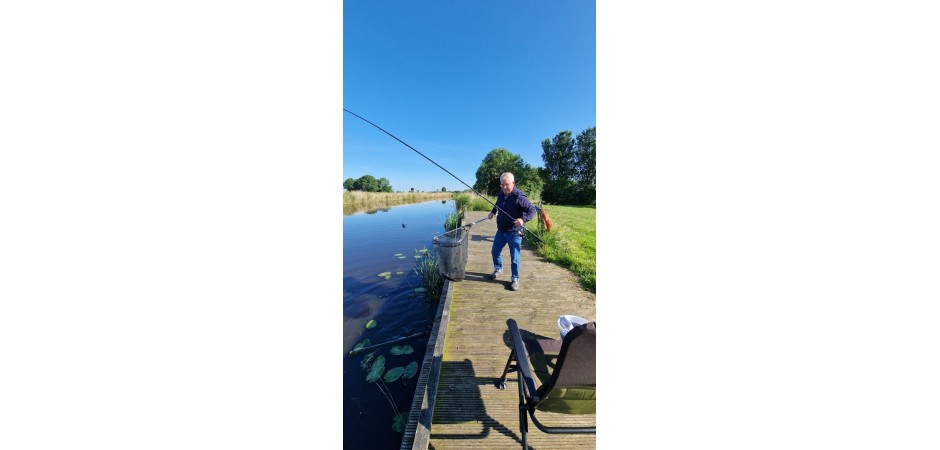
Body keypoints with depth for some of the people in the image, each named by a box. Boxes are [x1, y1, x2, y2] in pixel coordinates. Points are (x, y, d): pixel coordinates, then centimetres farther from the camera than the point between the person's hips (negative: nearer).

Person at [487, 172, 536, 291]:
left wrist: (523, 219, -36)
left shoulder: (519, 196, -20)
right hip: (501, 230, 7)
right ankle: (498, 269, 43)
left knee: (514, 257, 1)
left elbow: (532, 210, -20)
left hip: (514, 232, -7)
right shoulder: (501, 194, 2)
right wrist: (493, 212, 10)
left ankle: (515, 279, 20)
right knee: (495, 251, 17)